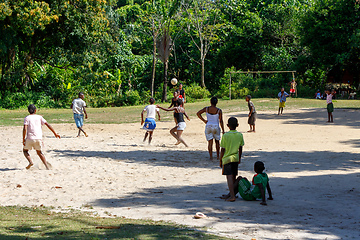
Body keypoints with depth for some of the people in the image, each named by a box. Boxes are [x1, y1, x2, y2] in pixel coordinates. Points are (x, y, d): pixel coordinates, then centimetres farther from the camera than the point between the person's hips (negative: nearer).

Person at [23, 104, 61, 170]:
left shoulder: (27, 118, 4)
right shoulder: (39, 117, 12)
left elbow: (25, 129, -9)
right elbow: (48, 125, 5)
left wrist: (23, 139, -4)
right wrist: (55, 133, 9)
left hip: (30, 138, -3)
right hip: (39, 138, 3)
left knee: (25, 150, 20)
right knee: (39, 152, 22)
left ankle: (30, 162, -6)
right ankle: (47, 166, 8)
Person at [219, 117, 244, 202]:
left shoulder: (225, 136, -12)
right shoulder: (240, 135, 1)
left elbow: (223, 150, -8)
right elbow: (240, 149, 8)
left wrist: (220, 160, 2)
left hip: (227, 159, -5)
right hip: (236, 158, 5)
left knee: (229, 177, -7)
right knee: (233, 177, 15)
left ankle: (232, 196, -15)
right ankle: (231, 193, 28)